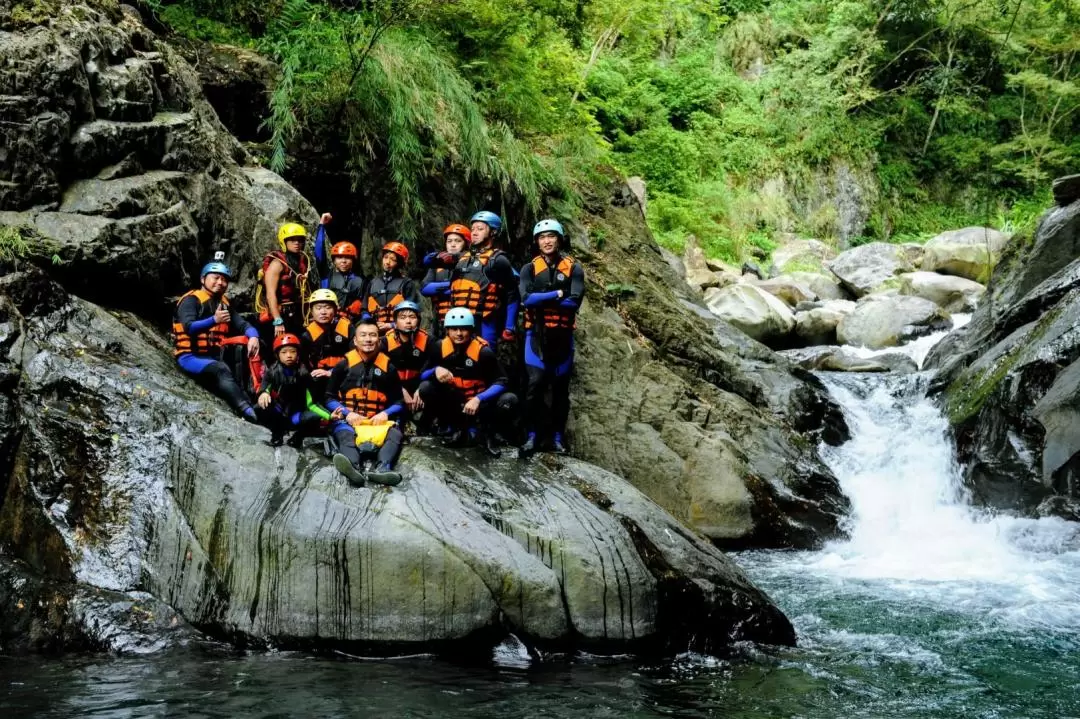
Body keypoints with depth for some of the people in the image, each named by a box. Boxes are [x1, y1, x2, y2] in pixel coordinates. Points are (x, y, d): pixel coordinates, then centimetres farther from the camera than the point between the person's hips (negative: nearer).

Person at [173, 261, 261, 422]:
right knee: (222, 370, -34)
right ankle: (248, 412, -48)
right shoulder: (191, 300, -5)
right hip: (190, 357, -8)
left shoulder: (224, 304, 17)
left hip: (213, 358, 8)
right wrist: (214, 320, -39)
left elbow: (243, 325, 6)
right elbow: (189, 328, -22)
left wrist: (253, 337, -18)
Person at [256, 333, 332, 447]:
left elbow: (309, 403, -5)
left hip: (296, 417, -1)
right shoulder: (273, 372, -2)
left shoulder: (302, 374, -4)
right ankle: (277, 433, 0)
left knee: (315, 417, -30)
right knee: (260, 408, -28)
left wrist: (329, 416, -21)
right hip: (278, 415, 1)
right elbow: (265, 389, -9)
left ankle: (298, 436, 3)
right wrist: (263, 394, -37)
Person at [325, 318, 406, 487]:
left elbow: (399, 402, 15)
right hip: (348, 420, -2)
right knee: (346, 435, -35)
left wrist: (385, 413, -7)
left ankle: (382, 469, -57)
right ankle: (354, 468, -68)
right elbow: (330, 398, 9)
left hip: (378, 422, 2)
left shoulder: (388, 367, 12)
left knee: (395, 434, -29)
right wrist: (346, 413, -9)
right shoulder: (344, 365, 8)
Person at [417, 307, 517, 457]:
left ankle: (485, 432, 1)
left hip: (479, 401, -3)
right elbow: (422, 375, -4)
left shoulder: (483, 351, -18)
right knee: (425, 388, -21)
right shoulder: (440, 348, -9)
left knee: (509, 400, -30)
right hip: (454, 402, 3)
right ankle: (458, 429, -1)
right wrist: (436, 370, -28)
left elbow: (500, 382, -19)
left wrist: (478, 399, -34)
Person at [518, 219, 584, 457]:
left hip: (562, 334, 1)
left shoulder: (574, 268, 3)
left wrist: (541, 299, -10)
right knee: (535, 384, -11)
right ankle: (531, 437, -5)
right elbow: (526, 299, -11)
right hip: (536, 333, -1)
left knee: (560, 387, 7)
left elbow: (574, 301, -11)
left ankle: (557, 437, 14)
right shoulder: (530, 269, 5)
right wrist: (557, 295, -12)